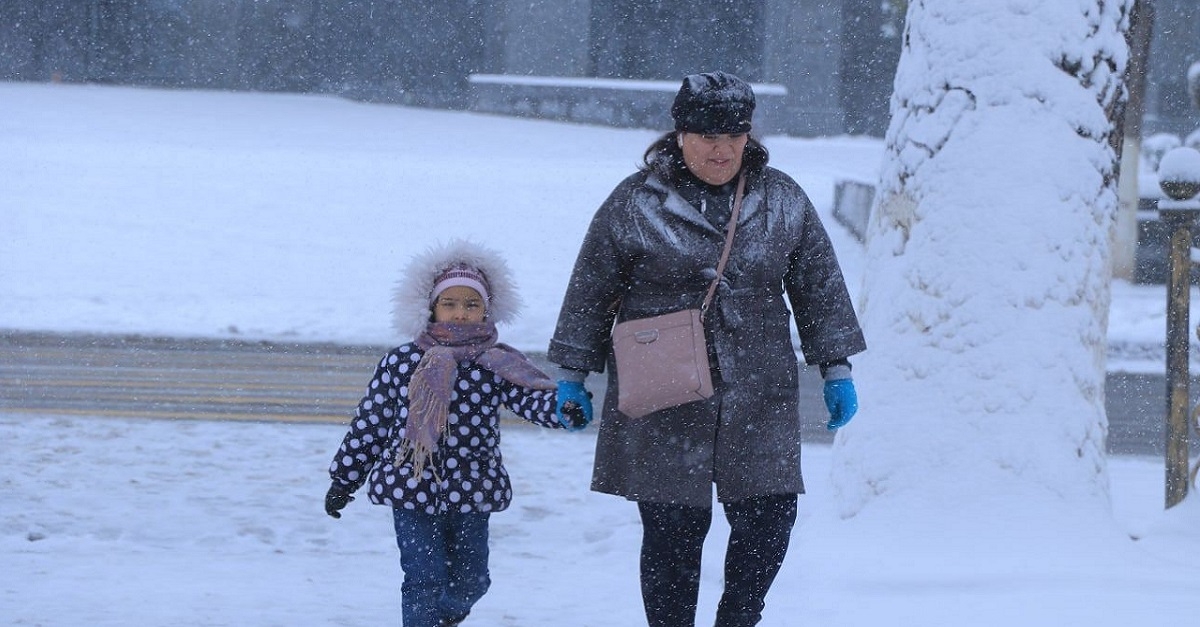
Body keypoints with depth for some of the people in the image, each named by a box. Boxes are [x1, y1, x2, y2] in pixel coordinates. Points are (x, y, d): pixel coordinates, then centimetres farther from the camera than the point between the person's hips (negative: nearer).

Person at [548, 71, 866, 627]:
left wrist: (835, 368, 10)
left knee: (769, 517, -2)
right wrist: (573, 375, 5)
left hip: (759, 398, 2)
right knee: (673, 529, -1)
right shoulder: (636, 202, -1)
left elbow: (820, 286, 13)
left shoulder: (783, 200, 7)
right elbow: (590, 291, 5)